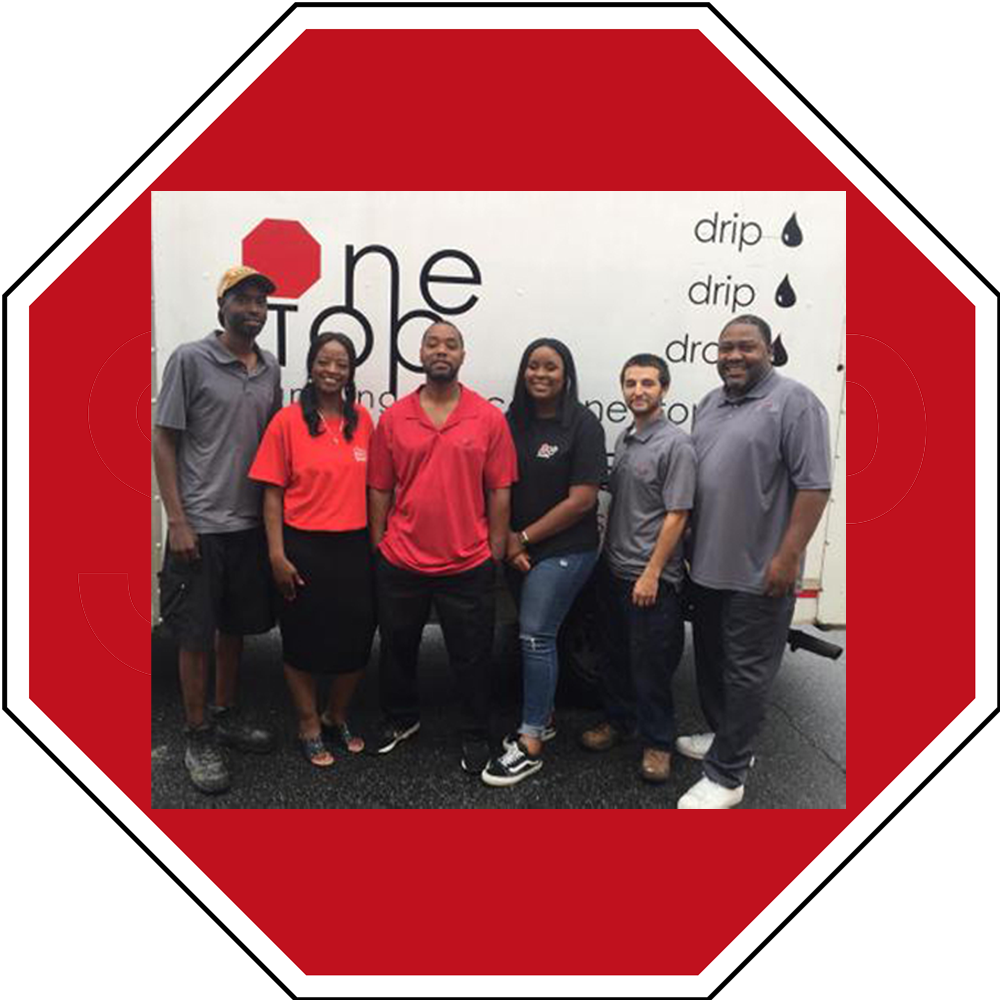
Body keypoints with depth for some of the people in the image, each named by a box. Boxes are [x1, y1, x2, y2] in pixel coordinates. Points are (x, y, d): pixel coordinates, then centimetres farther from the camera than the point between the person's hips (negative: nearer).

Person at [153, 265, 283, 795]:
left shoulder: (270, 369, 9)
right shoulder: (189, 360, -6)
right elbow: (163, 441, -6)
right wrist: (177, 520, -12)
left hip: (251, 524, 5)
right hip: (200, 526, -5)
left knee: (235, 626, 16)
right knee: (196, 633, 4)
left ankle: (226, 715, 33)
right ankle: (197, 736, 19)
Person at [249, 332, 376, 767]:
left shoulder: (362, 419, 4)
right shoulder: (287, 421, -7)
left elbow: (370, 484, 10)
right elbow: (273, 492, -6)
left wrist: (376, 540, 8)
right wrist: (277, 555, -10)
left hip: (354, 546, 4)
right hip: (304, 547, -3)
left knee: (355, 638, 11)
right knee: (303, 640, 10)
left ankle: (337, 717, 36)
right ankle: (309, 727, 31)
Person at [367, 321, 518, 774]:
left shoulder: (489, 418, -4)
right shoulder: (393, 417, 1)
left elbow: (499, 491, -2)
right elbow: (379, 490, 5)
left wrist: (495, 554, -2)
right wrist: (379, 548, 4)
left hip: (468, 565, -2)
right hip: (400, 562, 2)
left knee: (472, 657, 11)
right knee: (397, 648, 19)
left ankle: (475, 736, 32)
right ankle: (400, 719, 43)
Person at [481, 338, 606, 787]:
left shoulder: (583, 425, -10)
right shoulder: (513, 420, 5)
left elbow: (582, 499, -14)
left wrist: (525, 538, -11)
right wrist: (507, 540, -6)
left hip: (564, 550, -5)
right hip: (517, 549, 5)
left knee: (536, 636, -6)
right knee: (537, 633, 14)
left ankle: (529, 744, 5)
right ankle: (542, 717, 32)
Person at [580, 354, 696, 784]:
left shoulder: (675, 444, -13)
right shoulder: (624, 438, 9)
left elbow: (676, 515, -16)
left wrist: (651, 574, -17)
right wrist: (607, 554, 14)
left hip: (650, 577, -7)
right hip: (613, 570, 7)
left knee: (651, 665, 5)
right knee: (615, 655, 18)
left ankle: (657, 742, 22)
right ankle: (618, 721, 36)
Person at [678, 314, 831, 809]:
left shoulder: (794, 401, -10)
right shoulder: (709, 404, 13)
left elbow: (813, 486, -15)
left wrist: (787, 557, -19)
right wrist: (689, 545, 14)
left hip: (758, 571, -8)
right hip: (707, 564, 8)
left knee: (744, 672, 2)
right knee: (711, 661, 19)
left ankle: (725, 774, 13)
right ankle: (727, 737, 38)